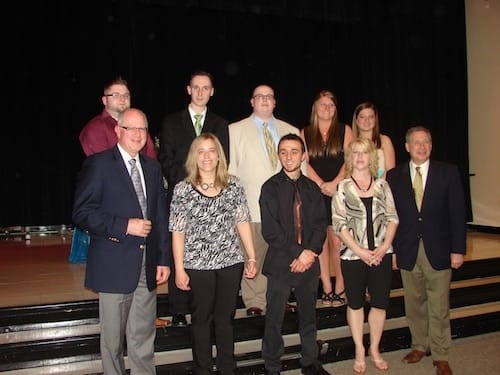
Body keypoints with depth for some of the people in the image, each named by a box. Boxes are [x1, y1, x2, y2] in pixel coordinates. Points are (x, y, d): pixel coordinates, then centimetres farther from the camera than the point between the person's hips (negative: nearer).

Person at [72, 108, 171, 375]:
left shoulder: (153, 167, 12)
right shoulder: (98, 164, -5)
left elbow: (160, 216, 12)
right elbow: (82, 213, -11)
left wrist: (163, 259, 9)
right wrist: (125, 226, -19)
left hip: (147, 265, 5)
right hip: (115, 265, -4)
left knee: (143, 337, 12)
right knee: (112, 338, 10)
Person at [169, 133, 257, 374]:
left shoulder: (233, 185, 1)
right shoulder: (183, 189, -5)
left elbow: (242, 222, 4)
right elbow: (178, 232, -4)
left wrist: (252, 257, 2)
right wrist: (179, 269, -6)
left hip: (231, 263, 2)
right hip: (198, 265, -2)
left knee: (226, 318, 15)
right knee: (201, 318, 13)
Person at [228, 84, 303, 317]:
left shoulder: (291, 131, 16)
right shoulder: (236, 130, 9)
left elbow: (300, 166, 15)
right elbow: (231, 167, 6)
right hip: (251, 203, -2)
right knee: (252, 255, -2)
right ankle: (254, 302, 11)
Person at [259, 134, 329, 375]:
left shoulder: (312, 188, 8)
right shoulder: (271, 188, -5)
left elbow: (320, 224, 5)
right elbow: (270, 231, -11)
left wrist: (310, 252, -11)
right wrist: (297, 253, -14)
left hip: (309, 261, 4)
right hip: (280, 263, -4)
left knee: (308, 315, 16)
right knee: (275, 318, 5)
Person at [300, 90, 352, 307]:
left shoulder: (344, 130, 9)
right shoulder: (305, 133, 11)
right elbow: (305, 163, 3)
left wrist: (334, 183, -12)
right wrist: (322, 185, -9)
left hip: (339, 192, -1)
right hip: (315, 192, 1)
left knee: (337, 240, -7)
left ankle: (340, 287, 4)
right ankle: (326, 287, 9)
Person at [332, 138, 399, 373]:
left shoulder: (382, 185, 5)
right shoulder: (342, 188, -3)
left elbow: (392, 218, 3)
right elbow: (339, 224, -8)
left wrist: (384, 247, -10)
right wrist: (360, 251, -14)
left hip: (381, 254, 2)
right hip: (353, 255, -2)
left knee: (380, 303, 9)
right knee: (355, 304, 10)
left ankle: (374, 349, 28)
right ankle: (359, 351, 26)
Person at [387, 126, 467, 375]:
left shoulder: (448, 173, -1)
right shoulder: (394, 176, 3)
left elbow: (457, 213, -2)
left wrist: (458, 249, -6)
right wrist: (391, 248, -1)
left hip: (438, 251, -1)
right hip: (407, 251, 2)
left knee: (439, 308, 5)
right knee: (414, 304, 13)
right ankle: (420, 346, 32)